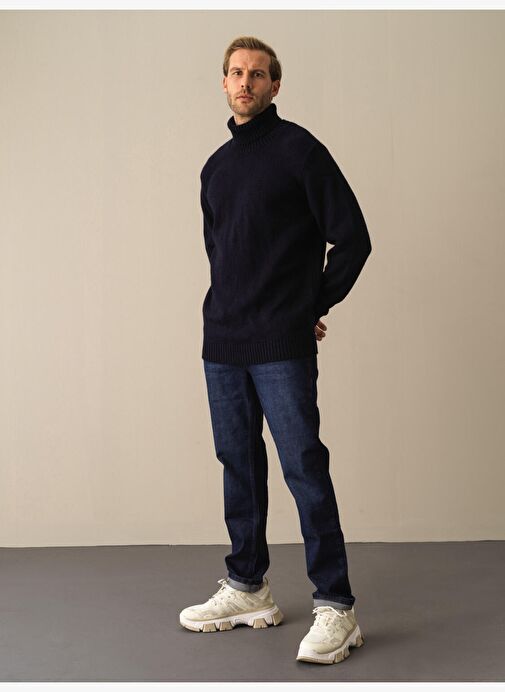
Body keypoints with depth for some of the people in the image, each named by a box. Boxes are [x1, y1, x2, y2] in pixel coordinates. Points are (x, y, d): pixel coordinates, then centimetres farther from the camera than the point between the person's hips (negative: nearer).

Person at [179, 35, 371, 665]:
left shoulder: (297, 149, -2)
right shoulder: (215, 167, 17)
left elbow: (353, 238, -4)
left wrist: (315, 306, -1)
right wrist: (231, 308, 15)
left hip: (282, 346, -7)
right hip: (222, 342, 7)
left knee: (303, 467, -8)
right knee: (238, 464, 12)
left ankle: (335, 606, 0)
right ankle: (248, 590, 24)